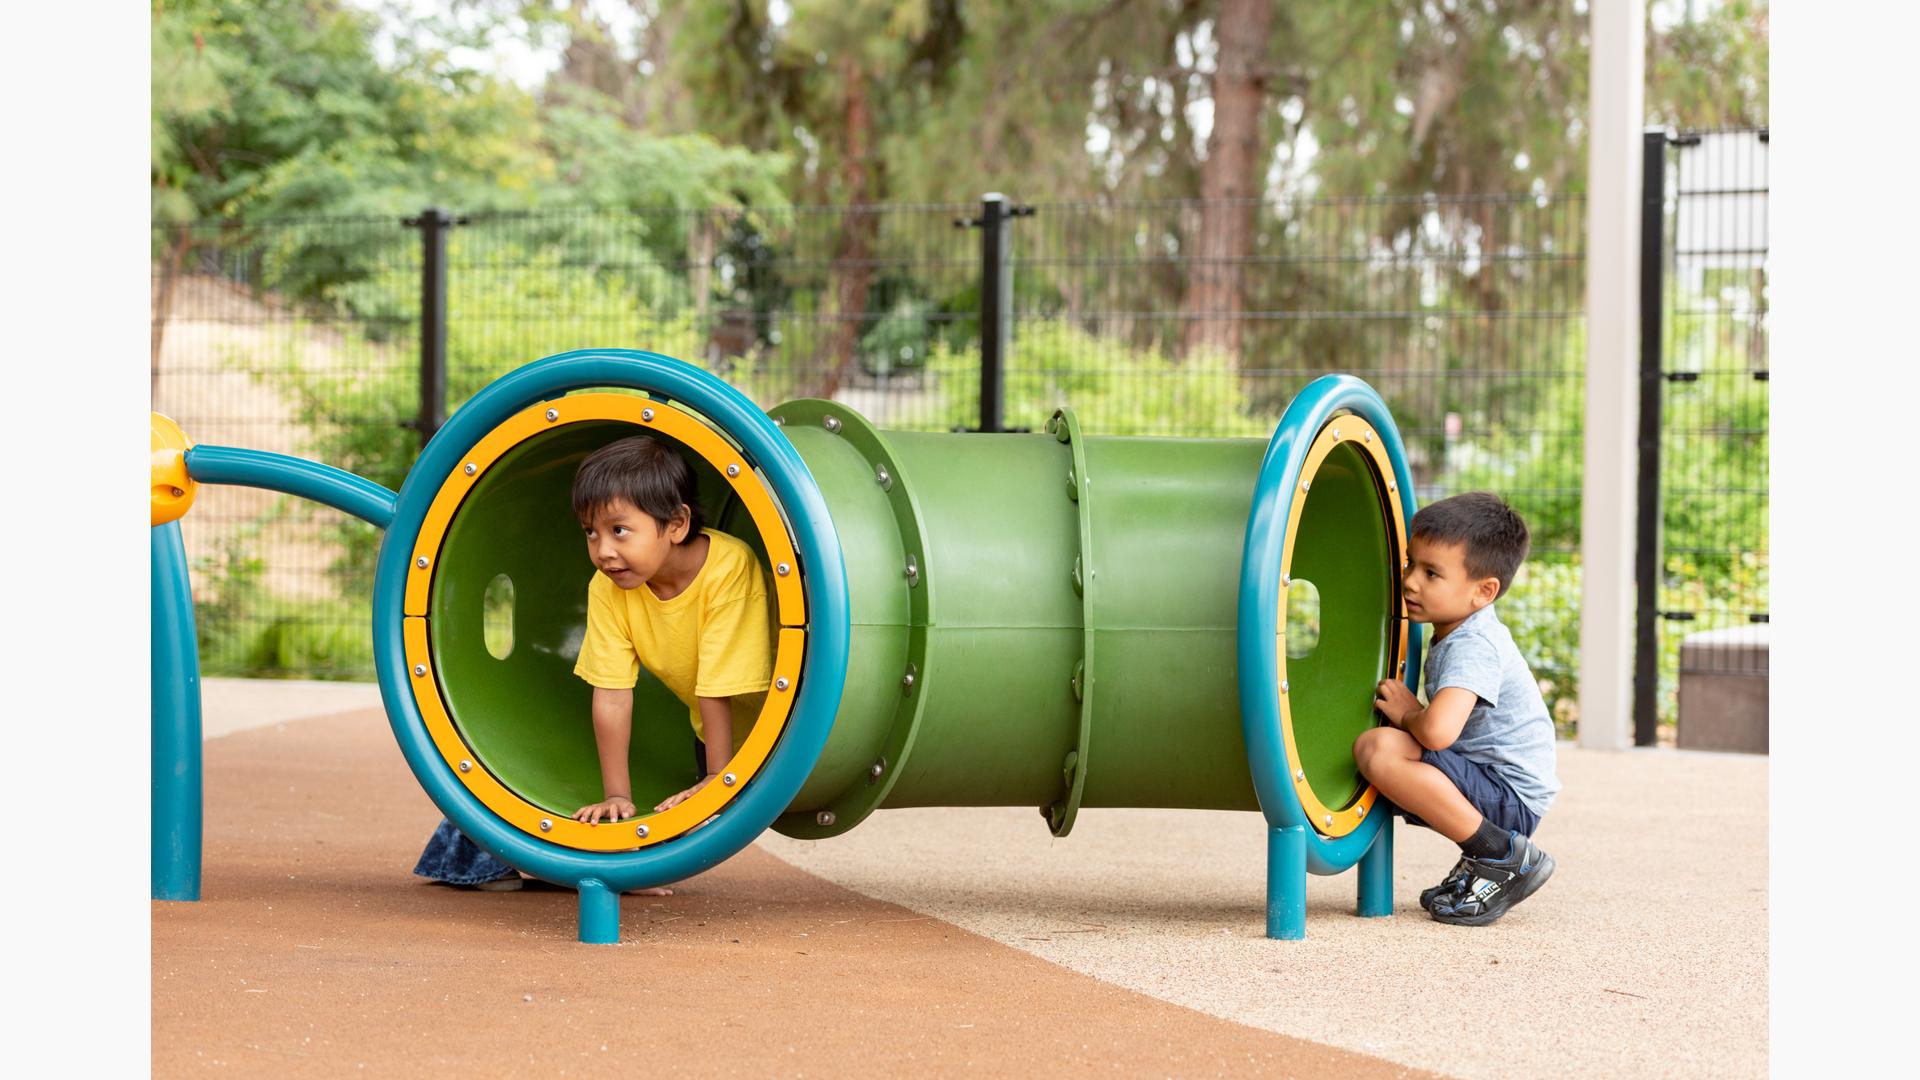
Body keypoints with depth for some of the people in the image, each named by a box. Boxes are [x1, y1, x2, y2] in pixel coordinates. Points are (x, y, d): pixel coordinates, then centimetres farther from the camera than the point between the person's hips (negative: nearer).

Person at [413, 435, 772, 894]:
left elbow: (720, 689, -31)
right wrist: (616, 795, -21)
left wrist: (717, 781, -27)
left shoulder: (728, 569, -35)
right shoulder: (608, 587, -20)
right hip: (706, 729, 3)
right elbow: (612, 696, -19)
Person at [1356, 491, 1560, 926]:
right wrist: (1411, 712, 9)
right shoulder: (1450, 636, 12)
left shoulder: (1474, 647, -19)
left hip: (1511, 797, -10)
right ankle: (1483, 860, 9)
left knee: (1379, 750, -25)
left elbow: (1437, 731, -34)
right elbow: (1441, 725, 29)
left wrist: (1406, 714, -12)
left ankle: (1504, 858, -16)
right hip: (1485, 783, 10)